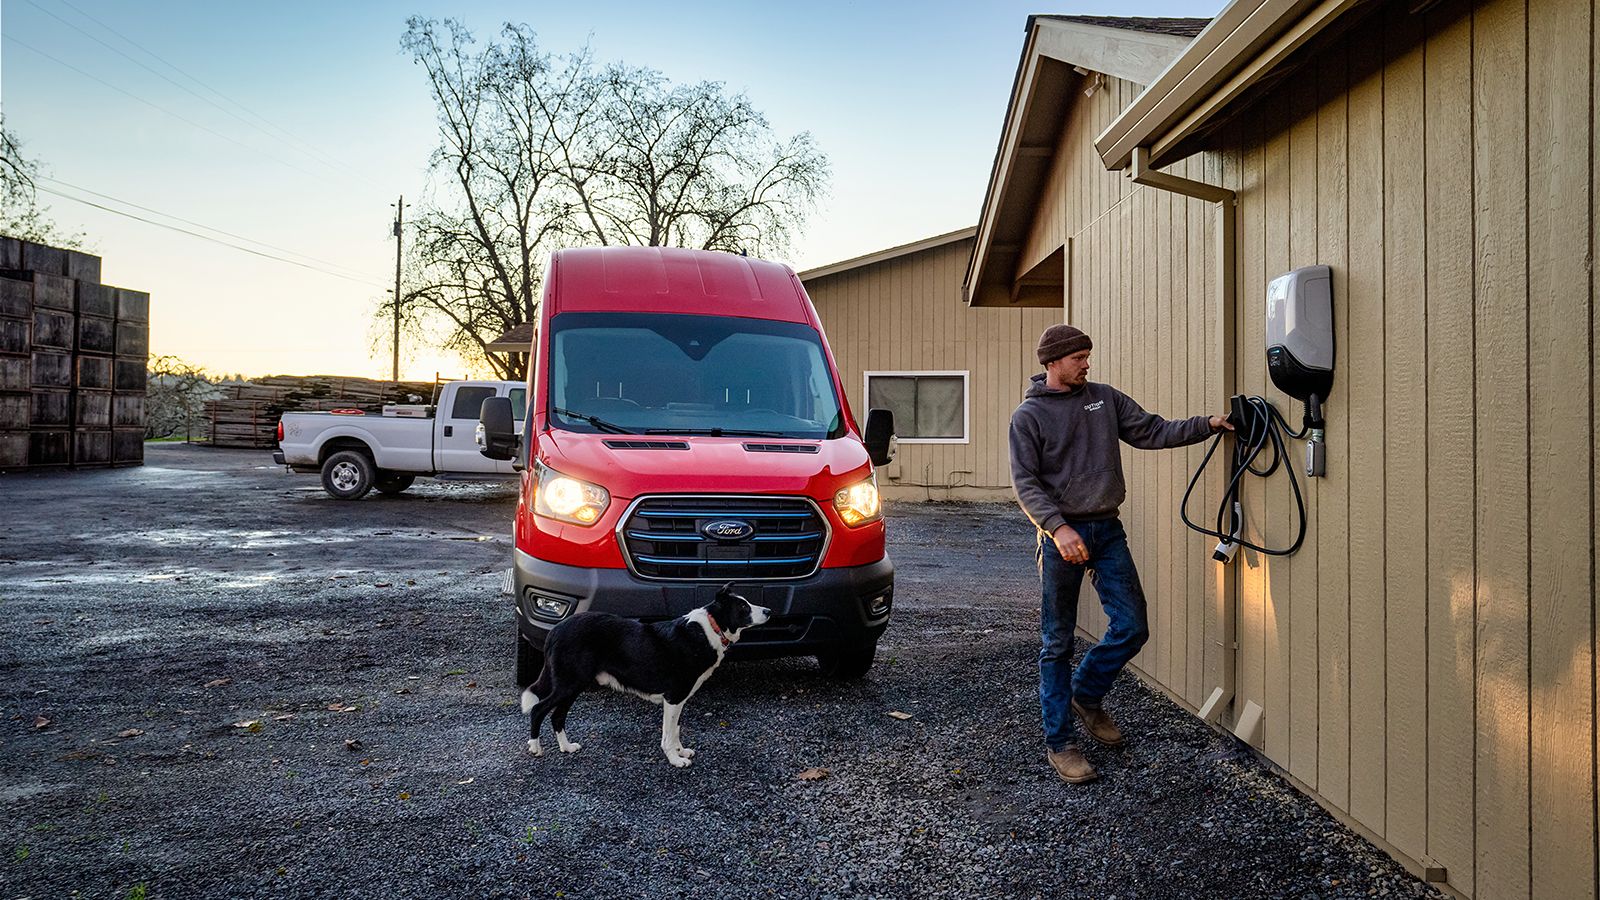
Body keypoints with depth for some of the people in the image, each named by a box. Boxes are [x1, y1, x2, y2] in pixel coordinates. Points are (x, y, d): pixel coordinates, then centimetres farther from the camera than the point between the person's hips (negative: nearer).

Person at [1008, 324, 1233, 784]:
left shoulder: (1105, 398, 10)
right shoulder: (1028, 416, -3)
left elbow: (1152, 432, 7)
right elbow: (1026, 483, -9)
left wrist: (1207, 425, -7)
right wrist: (1058, 527, -21)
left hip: (1107, 530, 5)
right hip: (1061, 535, -4)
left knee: (1132, 628, 3)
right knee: (1057, 643, 3)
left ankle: (1086, 694, 29)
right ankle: (1060, 742, 14)